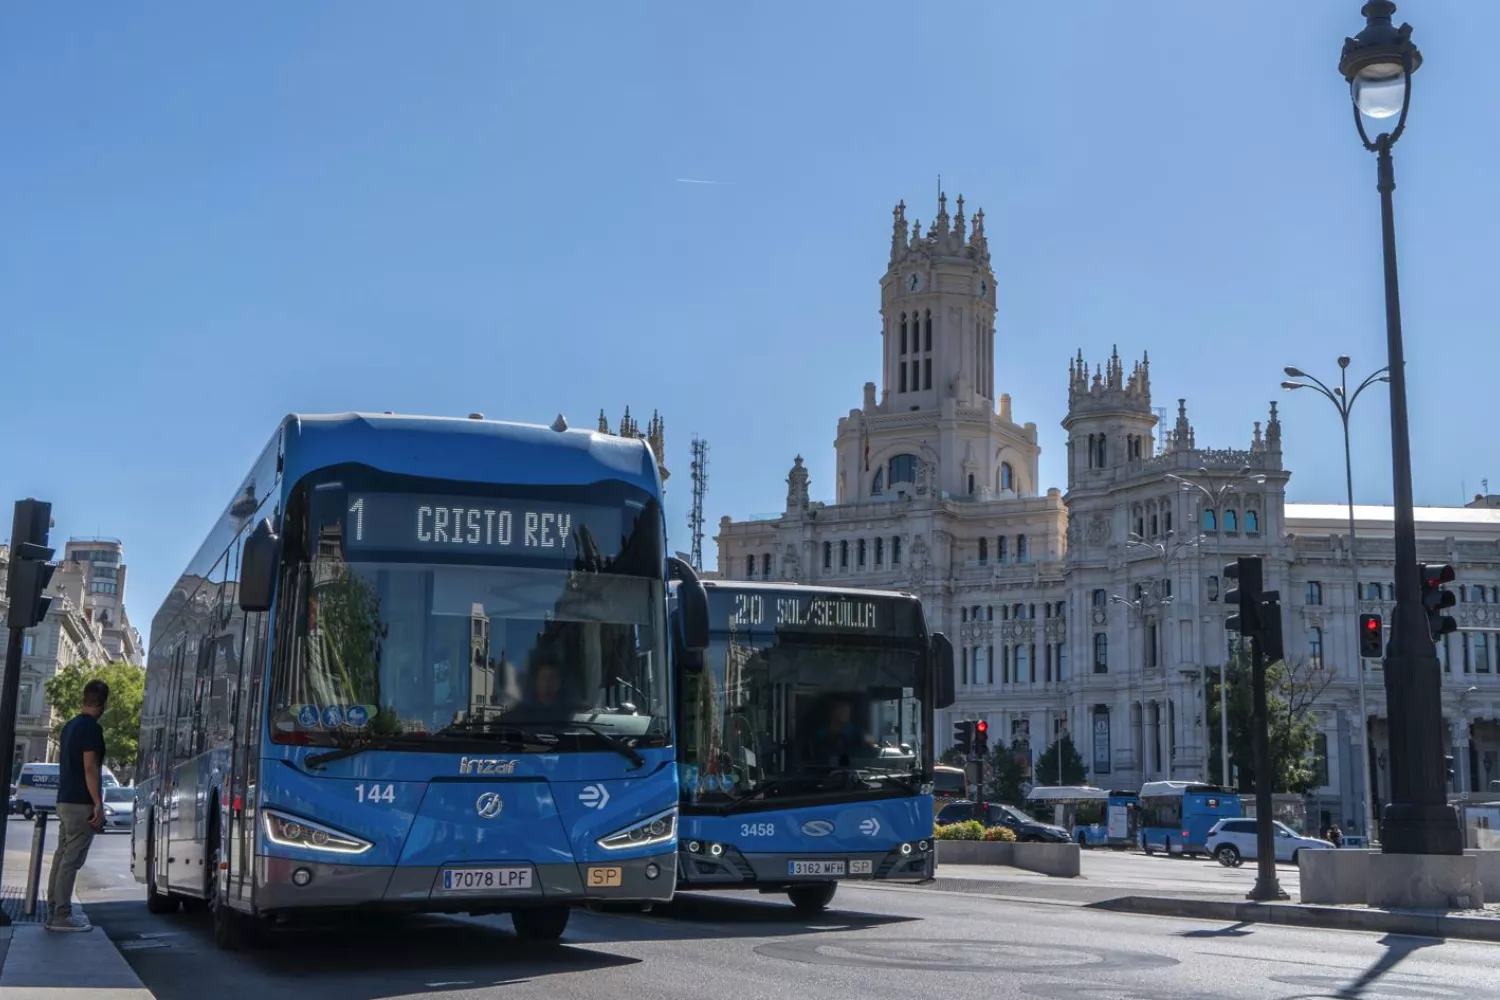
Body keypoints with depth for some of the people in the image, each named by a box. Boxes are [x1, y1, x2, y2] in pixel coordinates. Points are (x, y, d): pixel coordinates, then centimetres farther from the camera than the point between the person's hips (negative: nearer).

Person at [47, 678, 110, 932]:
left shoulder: (70, 726, 15)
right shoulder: (92, 728, -13)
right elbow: (90, 768, -19)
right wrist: (98, 804, -19)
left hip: (65, 800, 9)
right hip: (81, 803, -9)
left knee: (62, 856, 10)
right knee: (71, 860, -8)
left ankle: (55, 911, 13)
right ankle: (62, 915, -8)